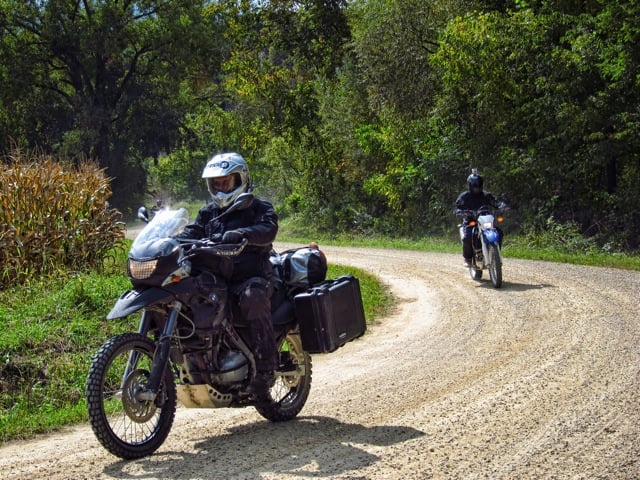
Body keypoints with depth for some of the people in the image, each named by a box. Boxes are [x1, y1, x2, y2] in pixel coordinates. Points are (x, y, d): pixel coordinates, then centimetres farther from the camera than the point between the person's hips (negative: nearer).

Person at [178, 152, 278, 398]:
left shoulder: (259, 207, 5)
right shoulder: (208, 212, 23)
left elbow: (268, 230, -16)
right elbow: (191, 233, 10)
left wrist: (242, 234, -35)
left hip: (251, 277, -6)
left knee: (254, 298, -37)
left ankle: (265, 368, -32)